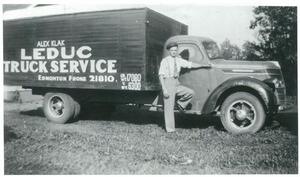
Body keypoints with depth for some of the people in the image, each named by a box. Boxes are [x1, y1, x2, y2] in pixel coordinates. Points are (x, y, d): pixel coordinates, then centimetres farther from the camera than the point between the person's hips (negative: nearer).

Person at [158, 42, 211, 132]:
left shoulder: (178, 60, 7)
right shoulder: (165, 61, -8)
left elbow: (191, 64, 12)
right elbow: (161, 76, -11)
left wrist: (204, 65, 12)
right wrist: (164, 89, -18)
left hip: (177, 83, 6)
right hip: (168, 83, -6)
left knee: (190, 92, -16)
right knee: (169, 107, -2)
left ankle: (180, 103, 9)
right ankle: (170, 128, 7)